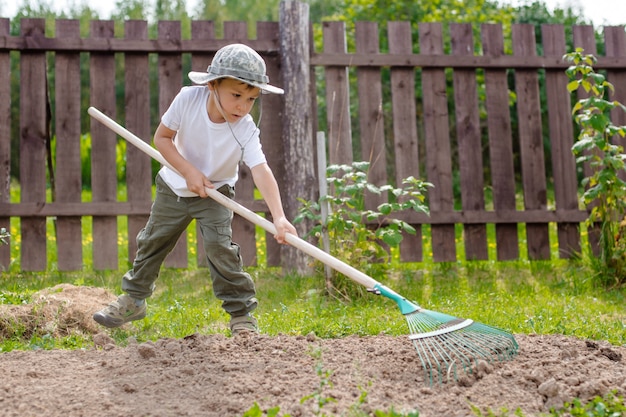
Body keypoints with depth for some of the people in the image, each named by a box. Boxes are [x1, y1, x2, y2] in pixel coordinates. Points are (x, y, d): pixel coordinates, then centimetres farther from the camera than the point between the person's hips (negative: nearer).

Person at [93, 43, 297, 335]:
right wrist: (189, 171, -26)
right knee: (152, 241, 12)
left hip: (216, 192, -2)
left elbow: (261, 172, -39)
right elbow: (162, 137, -15)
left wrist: (279, 217, -53)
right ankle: (134, 299, 34)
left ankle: (241, 313, -4)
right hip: (175, 186, 2)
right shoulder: (189, 98, -26)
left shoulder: (246, 130, -29)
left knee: (219, 245, -18)